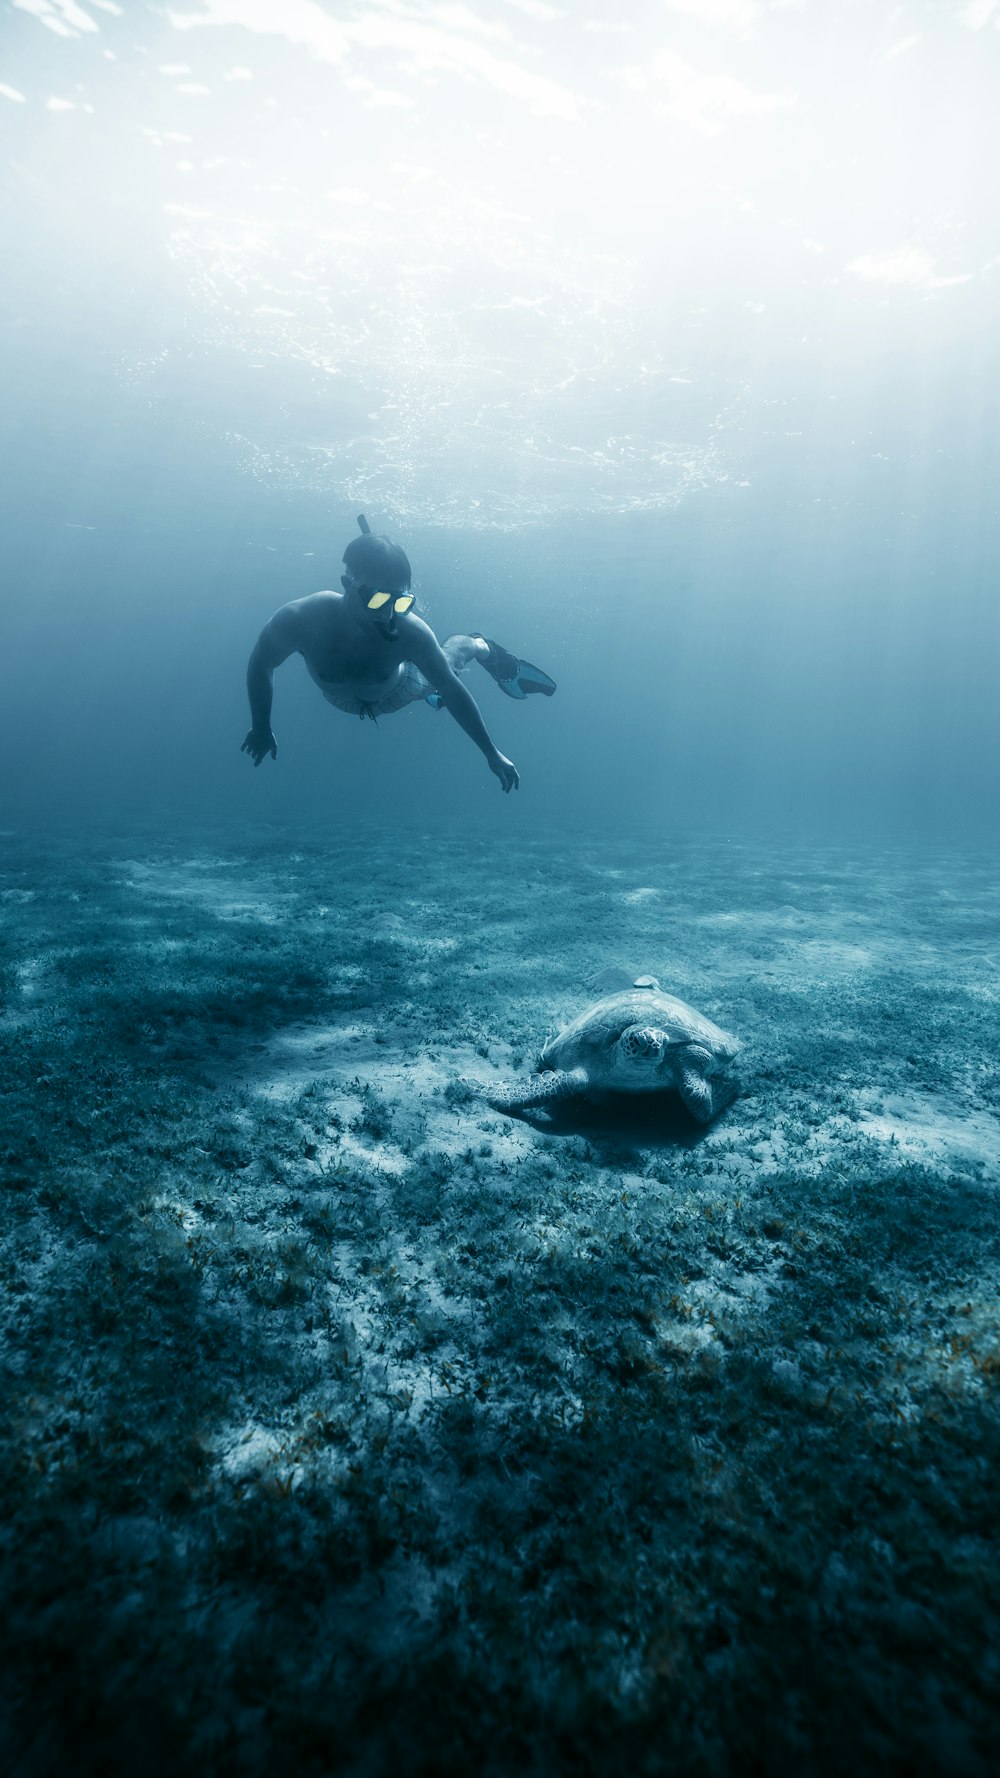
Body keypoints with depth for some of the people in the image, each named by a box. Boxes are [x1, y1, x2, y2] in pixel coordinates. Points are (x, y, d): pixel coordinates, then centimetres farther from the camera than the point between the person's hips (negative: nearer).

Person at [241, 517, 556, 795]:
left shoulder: (411, 632, -43)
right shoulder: (300, 619, -43)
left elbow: (453, 690, -28)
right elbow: (261, 665, -22)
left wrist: (492, 753, -23)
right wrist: (262, 728, -12)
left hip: (395, 692, -1)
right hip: (342, 699, 1)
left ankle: (482, 647, 57)